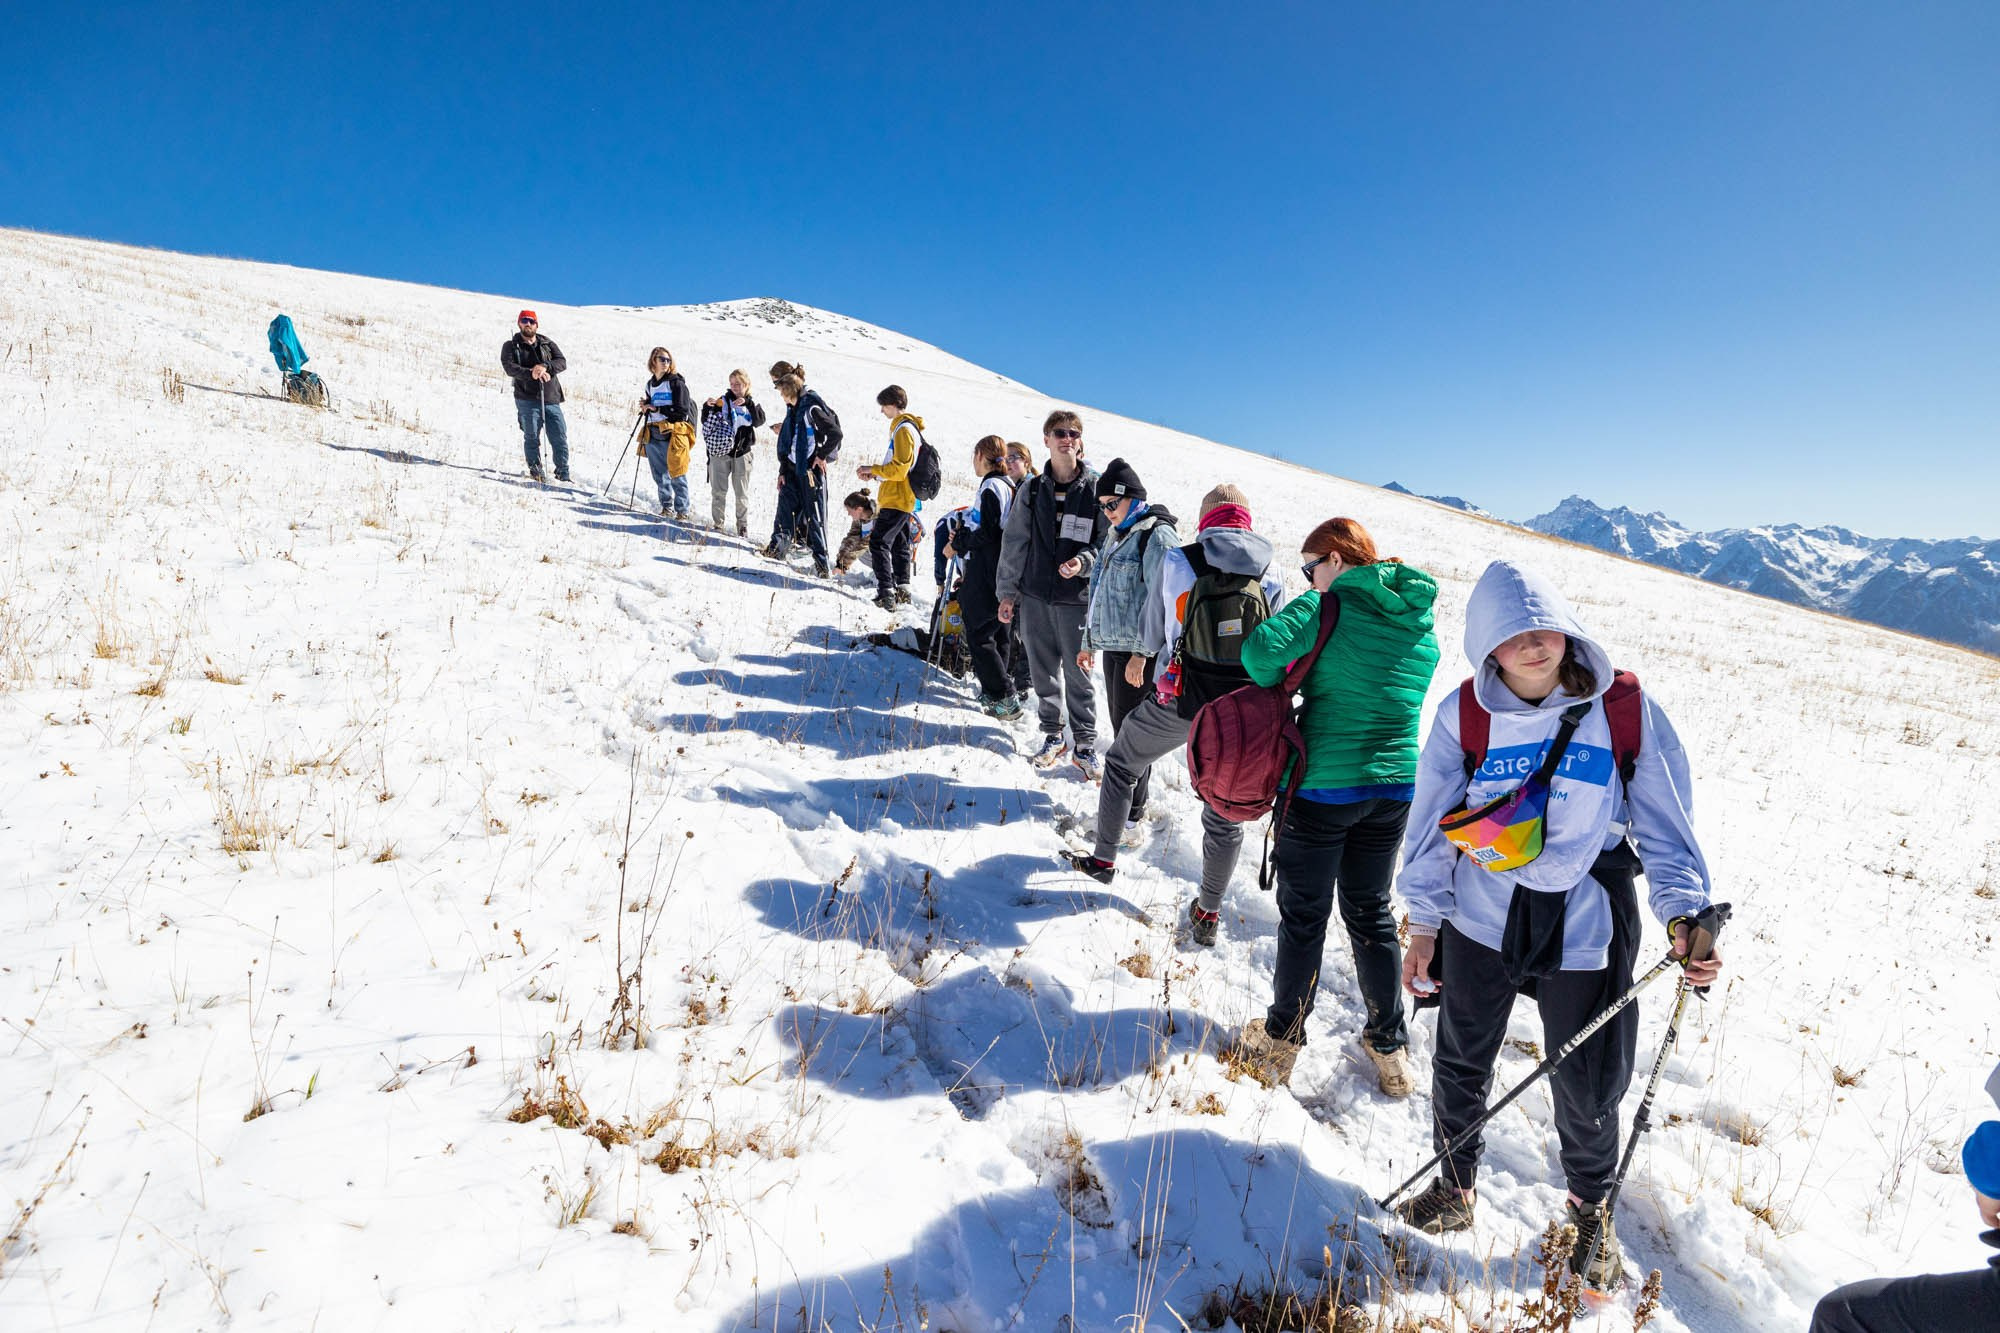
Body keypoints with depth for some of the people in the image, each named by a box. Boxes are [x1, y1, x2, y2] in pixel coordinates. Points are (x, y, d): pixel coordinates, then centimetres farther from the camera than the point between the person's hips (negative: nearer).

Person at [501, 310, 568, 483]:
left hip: (551, 399, 2)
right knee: (532, 437, -2)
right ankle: (535, 470, 10)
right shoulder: (511, 346, 9)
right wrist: (531, 373, -25)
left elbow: (562, 362, 1)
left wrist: (545, 367, -19)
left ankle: (563, 473, 6)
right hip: (527, 399, -2)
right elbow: (509, 367, -8)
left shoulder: (548, 344, 17)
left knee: (560, 438, -2)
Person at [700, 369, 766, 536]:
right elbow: (706, 421, 0)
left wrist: (748, 403, -20)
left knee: (742, 492, 3)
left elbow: (760, 421, -11)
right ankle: (717, 523, 12)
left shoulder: (752, 403, 8)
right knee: (718, 490, 3)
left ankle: (743, 525, 10)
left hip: (742, 453, 0)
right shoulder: (723, 400, 5)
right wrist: (708, 407, -18)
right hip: (720, 451, 0)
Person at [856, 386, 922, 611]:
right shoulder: (909, 427, 17)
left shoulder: (903, 429, -15)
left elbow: (899, 469, -22)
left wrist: (873, 469, -11)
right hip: (905, 499, 11)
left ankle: (886, 594, -17)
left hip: (896, 499, -11)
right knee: (899, 544, 17)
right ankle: (902, 591, 25)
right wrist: (875, 474, 11)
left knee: (879, 543, -12)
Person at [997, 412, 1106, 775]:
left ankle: (1085, 745, 15)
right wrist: (1007, 591, 7)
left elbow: (1108, 541, 2)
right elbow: (1014, 543, 9)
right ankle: (1053, 736, 26)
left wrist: (1084, 561, -17)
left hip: (1077, 598, -3)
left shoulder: (1095, 489, -2)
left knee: (1078, 674, 1)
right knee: (1044, 671, 11)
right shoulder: (1031, 490, 6)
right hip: (1034, 595, 3)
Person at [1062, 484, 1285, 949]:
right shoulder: (1270, 575, -1)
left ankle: (1103, 859, 34)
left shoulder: (1177, 562, -5)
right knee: (1225, 813, 16)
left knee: (1121, 762, 25)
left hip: (1181, 700, -1)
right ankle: (1207, 915, 24)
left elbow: (1150, 636, 5)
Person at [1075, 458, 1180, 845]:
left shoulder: (1158, 536, -12)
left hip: (1140, 652, -9)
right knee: (1120, 727, 13)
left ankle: (1130, 818, 0)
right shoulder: (1118, 535, 17)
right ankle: (1129, 799, 24)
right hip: (1112, 646, 9)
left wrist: (1142, 652, -22)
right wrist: (1089, 641, 22)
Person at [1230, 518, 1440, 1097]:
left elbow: (1261, 650, -28)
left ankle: (1284, 1034, 25)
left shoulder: (1326, 610, -13)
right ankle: (1388, 1045, 28)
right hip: (1394, 788, 6)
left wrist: (1282, 691, -7)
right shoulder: (1422, 627, 7)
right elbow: (1405, 700, 15)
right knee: (1371, 913, 19)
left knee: (1304, 915, 10)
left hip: (1322, 787, -6)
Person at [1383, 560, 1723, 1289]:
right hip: (1481, 916, 1)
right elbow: (1433, 821, -2)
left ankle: (1590, 1209, 42)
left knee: (1588, 1089, 10)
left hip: (1586, 925, 0)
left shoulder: (1623, 710, -8)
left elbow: (1664, 820, -2)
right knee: (1461, 1064, 15)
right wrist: (1423, 921, -1)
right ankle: (1455, 1187, 42)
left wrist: (1684, 911, -15)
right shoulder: (1465, 714, -8)